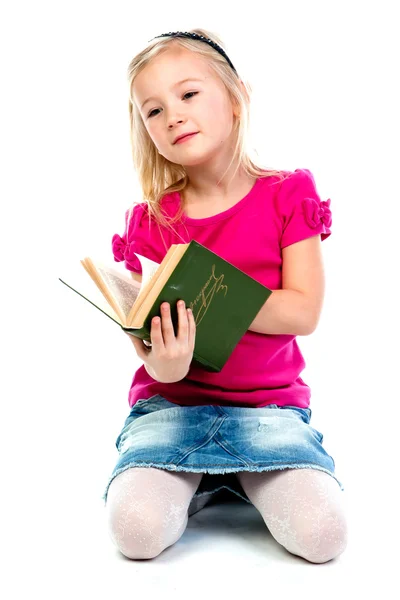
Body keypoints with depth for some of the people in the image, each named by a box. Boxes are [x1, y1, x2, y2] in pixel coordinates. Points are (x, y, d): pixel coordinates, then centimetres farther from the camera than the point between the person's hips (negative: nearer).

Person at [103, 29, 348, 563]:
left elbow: (303, 313, -10)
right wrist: (163, 365, -28)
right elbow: (144, 329, -3)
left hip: (268, 403, 0)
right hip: (170, 401, 1)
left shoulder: (287, 195, -1)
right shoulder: (148, 220, 1)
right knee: (136, 529, -24)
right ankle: (199, 480, 10)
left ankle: (240, 476, 11)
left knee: (322, 535, -21)